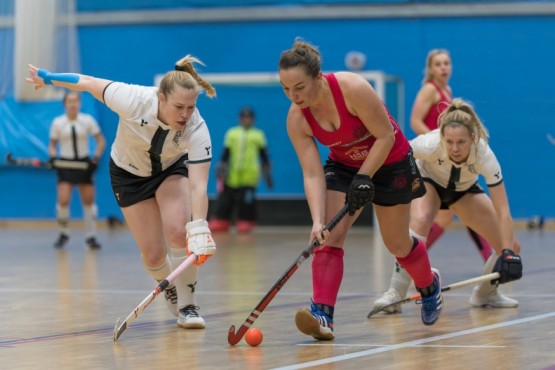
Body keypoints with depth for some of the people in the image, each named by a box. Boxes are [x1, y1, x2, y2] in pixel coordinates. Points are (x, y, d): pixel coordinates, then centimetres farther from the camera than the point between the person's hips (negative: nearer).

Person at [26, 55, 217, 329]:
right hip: (128, 172, 0)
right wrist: (47, 78, -5)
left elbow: (198, 186, -41)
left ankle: (187, 305, -7)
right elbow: (89, 83, -19)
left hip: (172, 168, 0)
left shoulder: (197, 129, -35)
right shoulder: (133, 100, -37)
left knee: (178, 230, -27)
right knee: (153, 255, -5)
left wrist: (198, 230, -55)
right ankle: (171, 292, 29)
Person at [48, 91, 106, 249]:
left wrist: (96, 158, -11)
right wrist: (53, 156, -12)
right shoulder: (57, 122, -2)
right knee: (63, 201, -14)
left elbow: (101, 141, 2)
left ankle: (91, 236, 16)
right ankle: (63, 234, 7)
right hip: (65, 165, -1)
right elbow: (52, 145, 8)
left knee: (89, 201, 2)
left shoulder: (88, 120, -3)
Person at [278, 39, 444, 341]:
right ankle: (322, 315, -23)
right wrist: (317, 221, -34)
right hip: (344, 166, 3)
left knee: (397, 244, 10)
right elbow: (312, 174, -22)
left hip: (390, 162, -3)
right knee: (329, 235, -18)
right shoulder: (296, 119, -20)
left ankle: (429, 286, 41)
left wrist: (364, 178, -27)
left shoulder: (352, 88, -34)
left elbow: (386, 136, -25)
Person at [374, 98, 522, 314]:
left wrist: (509, 254, -46)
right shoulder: (431, 144, -40)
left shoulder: (484, 156, -37)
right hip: (427, 181, -2)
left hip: (464, 190, 2)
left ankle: (485, 294, 22)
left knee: (511, 248, -8)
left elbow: (503, 212, -38)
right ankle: (396, 295, -30)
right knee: (420, 221, -37)